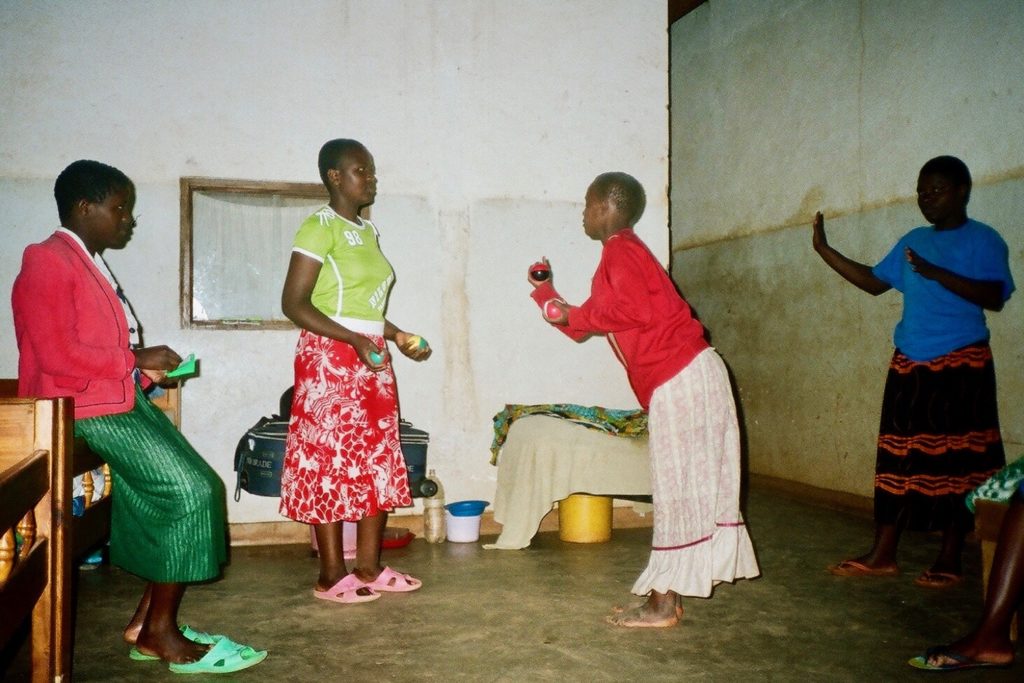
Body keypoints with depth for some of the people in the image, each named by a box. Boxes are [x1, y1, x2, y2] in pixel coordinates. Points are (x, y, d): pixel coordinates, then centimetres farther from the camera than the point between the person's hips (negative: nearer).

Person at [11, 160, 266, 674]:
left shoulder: (91, 265, 19)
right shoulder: (47, 262, -10)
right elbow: (57, 356, -20)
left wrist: (149, 367, 5)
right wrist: (136, 359, -13)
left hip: (125, 399, 9)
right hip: (85, 408, -9)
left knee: (199, 487, -1)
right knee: (187, 490, -17)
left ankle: (148, 620, 5)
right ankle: (159, 633, -5)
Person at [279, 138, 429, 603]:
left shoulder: (368, 230, 15)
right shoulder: (319, 228, -10)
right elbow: (294, 304, -15)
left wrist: (397, 335, 8)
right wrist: (354, 340, -22)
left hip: (372, 360, 9)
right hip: (331, 359, -8)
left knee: (378, 461, 9)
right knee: (330, 461, -2)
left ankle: (369, 566, 19)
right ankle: (331, 576, 8)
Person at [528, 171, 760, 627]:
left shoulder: (620, 252, -8)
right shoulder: (623, 253, 22)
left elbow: (638, 310, -23)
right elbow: (596, 321, 24)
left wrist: (574, 316, -13)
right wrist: (545, 291, 28)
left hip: (679, 379, -10)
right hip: (687, 374, 10)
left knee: (676, 488, -4)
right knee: (684, 487, 11)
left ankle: (664, 605, 4)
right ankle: (668, 595, 19)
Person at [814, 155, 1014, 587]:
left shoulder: (983, 240, -4)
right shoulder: (914, 240, 15)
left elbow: (995, 297, -17)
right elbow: (874, 282, 18)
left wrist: (936, 273, -26)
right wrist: (824, 250, 12)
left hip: (960, 366, -6)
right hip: (909, 364, 6)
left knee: (955, 460, 0)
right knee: (898, 457, 6)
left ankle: (949, 560, 11)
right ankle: (883, 555, 12)